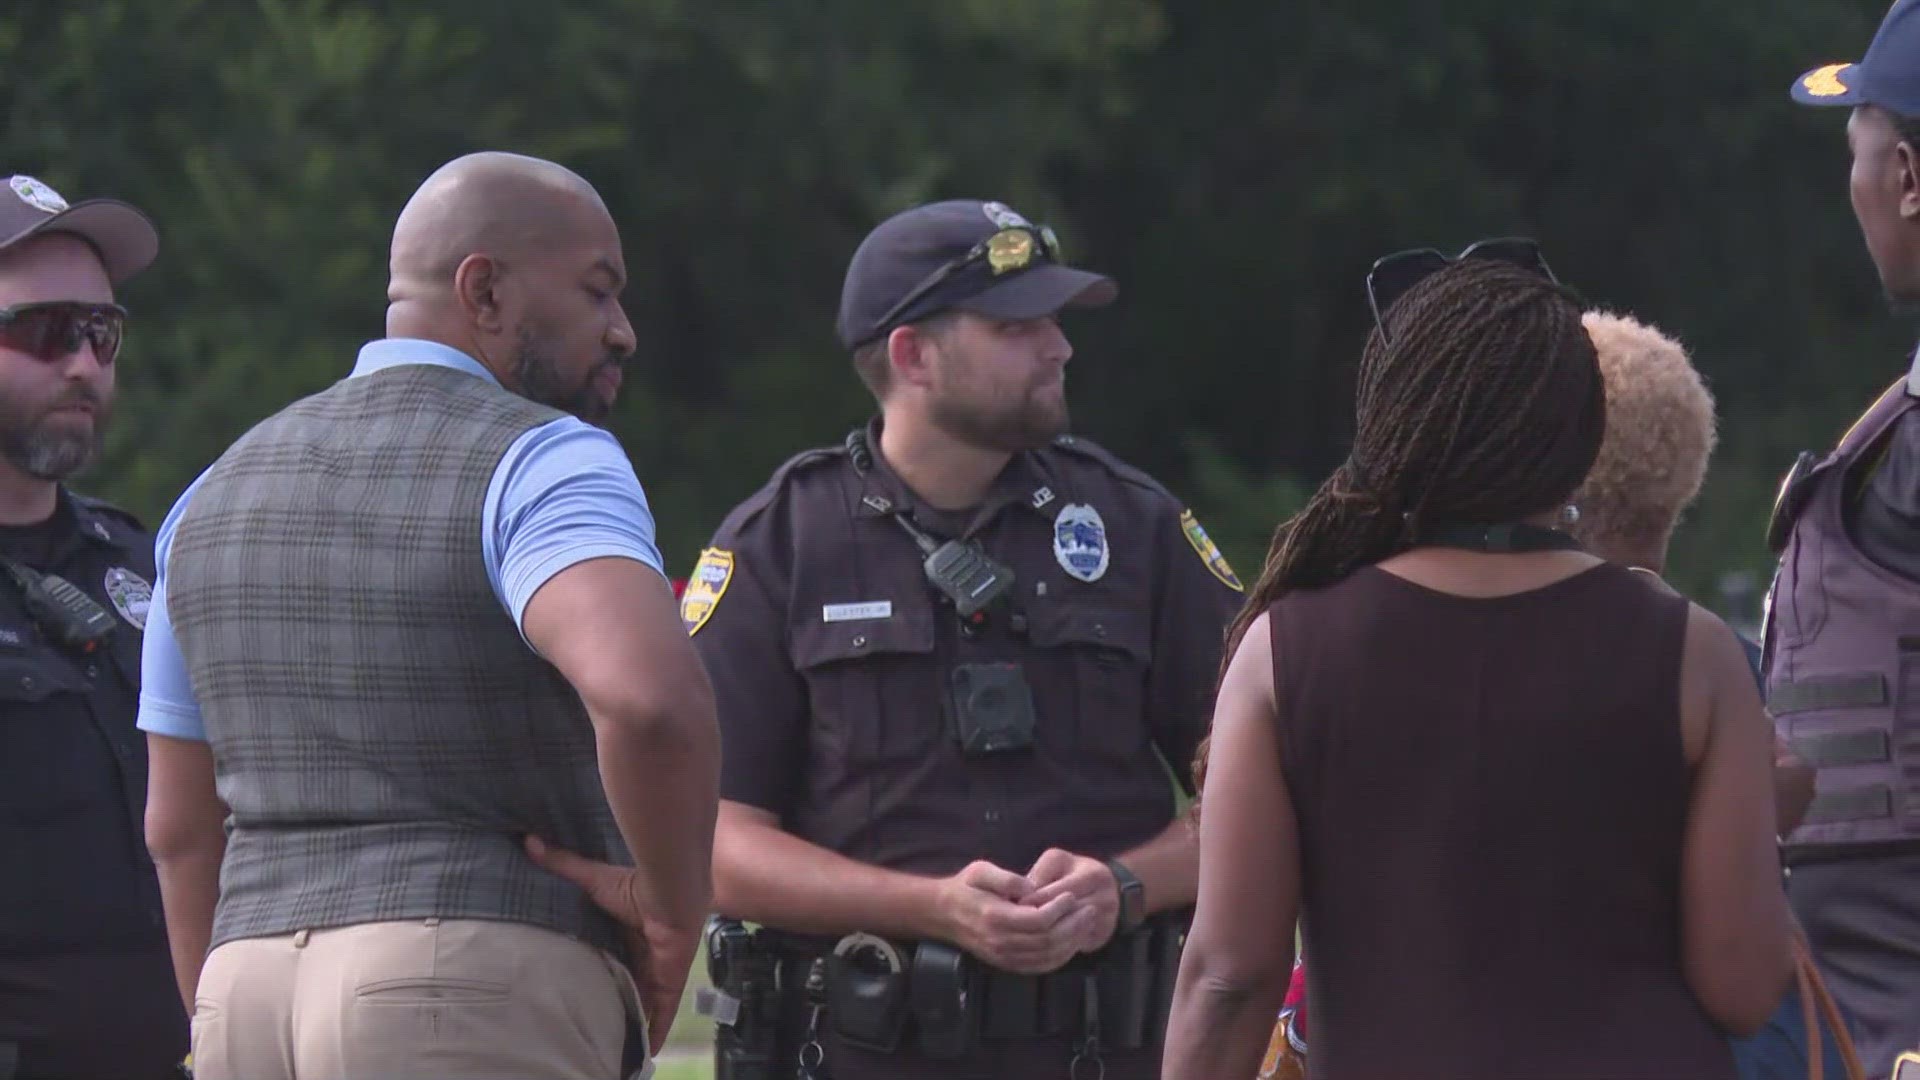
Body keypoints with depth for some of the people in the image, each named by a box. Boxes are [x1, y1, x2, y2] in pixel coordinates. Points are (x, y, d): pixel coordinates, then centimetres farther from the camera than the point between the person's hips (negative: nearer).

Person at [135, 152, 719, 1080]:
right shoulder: (540, 463, -7)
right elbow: (649, 694, -26)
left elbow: (181, 826, 19)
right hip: (489, 982, -7)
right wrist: (674, 912, -11)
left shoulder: (217, 493, 17)